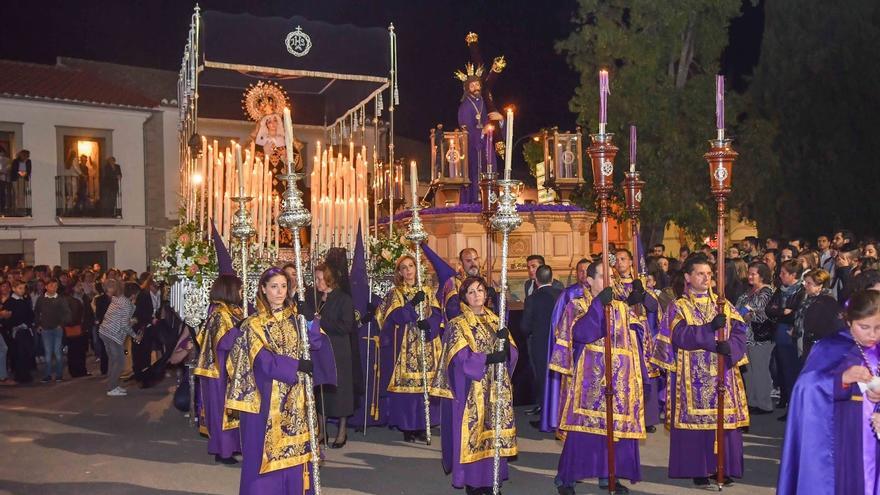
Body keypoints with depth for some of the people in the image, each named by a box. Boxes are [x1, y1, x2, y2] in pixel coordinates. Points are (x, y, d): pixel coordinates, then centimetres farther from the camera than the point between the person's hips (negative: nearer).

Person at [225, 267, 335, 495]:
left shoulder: (297, 317, 9)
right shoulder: (254, 325, -1)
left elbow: (318, 345, -5)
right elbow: (264, 361, -12)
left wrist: (312, 323, -22)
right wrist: (298, 365, -16)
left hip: (295, 400, 3)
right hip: (267, 400, -3)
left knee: (294, 452, 5)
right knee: (266, 454, -1)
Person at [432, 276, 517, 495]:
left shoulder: (496, 321, 12)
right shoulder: (457, 325, -2)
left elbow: (512, 353, 3)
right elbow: (462, 358, -14)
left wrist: (505, 341, -18)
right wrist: (488, 359, -25)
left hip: (496, 389, 4)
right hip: (470, 391, -4)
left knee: (493, 431, 5)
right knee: (472, 431, -4)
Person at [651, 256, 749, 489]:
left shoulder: (723, 304, 13)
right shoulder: (678, 307, 3)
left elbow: (739, 331, 1)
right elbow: (681, 336, -13)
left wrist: (729, 346, -19)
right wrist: (711, 328, -24)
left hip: (723, 374, 3)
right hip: (693, 377, -3)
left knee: (724, 418, 2)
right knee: (696, 419, -3)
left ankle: (724, 468, 13)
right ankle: (698, 470, 6)